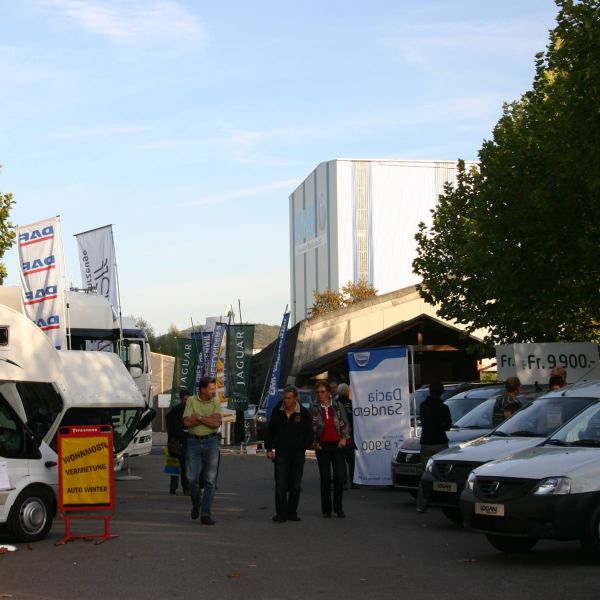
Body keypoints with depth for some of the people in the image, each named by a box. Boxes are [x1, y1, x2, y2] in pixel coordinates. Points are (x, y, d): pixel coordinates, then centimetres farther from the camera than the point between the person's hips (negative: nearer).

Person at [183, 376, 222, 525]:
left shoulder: (215, 402, 3)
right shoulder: (191, 401, 2)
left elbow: (216, 423, -11)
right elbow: (187, 422, -11)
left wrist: (198, 417, -11)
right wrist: (208, 419, -11)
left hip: (211, 442, 0)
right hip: (193, 442, 0)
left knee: (210, 480, -4)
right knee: (192, 478, 1)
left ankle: (206, 514, -2)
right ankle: (196, 504, 29)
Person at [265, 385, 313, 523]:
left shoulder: (303, 413, -2)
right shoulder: (277, 411, 1)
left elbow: (309, 433, 4)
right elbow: (270, 431, 8)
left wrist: (303, 447, -4)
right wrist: (269, 449, 4)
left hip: (297, 454, 0)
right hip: (281, 453, 0)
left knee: (295, 485, 7)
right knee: (280, 485, -6)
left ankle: (292, 512, 17)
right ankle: (281, 514, -3)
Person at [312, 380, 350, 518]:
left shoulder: (337, 406, 5)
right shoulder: (314, 408, 2)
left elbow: (344, 424, 8)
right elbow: (312, 428, 3)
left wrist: (344, 438, -2)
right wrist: (315, 442, -5)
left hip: (337, 444, 1)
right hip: (322, 445, -1)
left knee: (339, 476, -2)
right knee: (325, 477, 1)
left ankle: (338, 507, 10)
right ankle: (326, 509, 9)